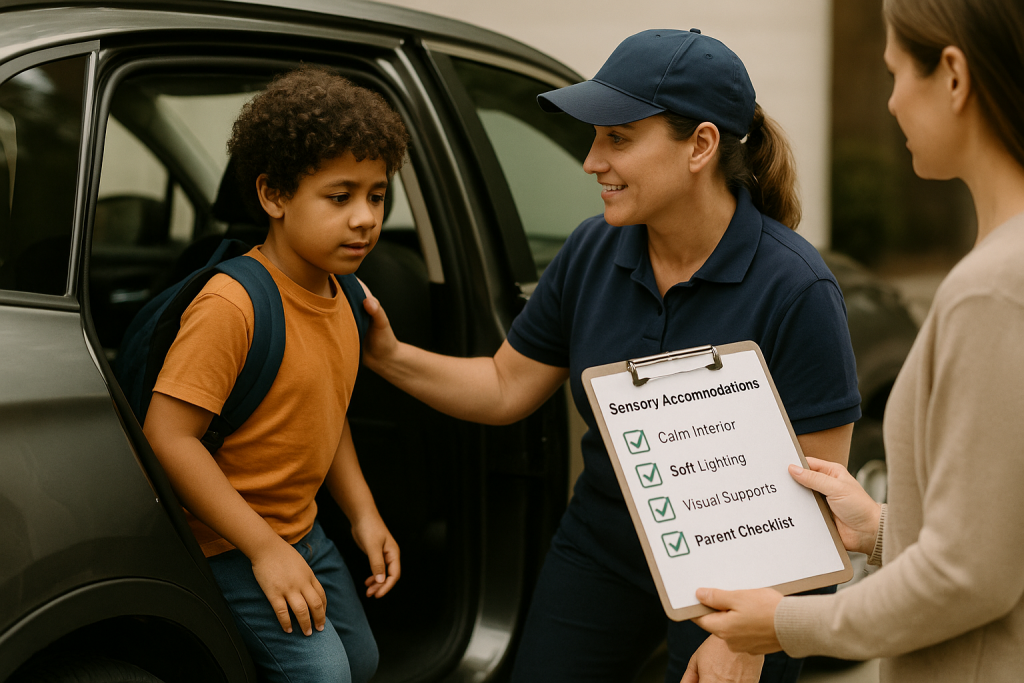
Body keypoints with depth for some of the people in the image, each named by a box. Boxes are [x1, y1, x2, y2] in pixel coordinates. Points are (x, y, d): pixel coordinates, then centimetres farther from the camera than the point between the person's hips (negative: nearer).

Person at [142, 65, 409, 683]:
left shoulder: (341, 297, 1)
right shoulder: (231, 305, -26)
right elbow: (168, 434, -28)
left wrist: (363, 514, 6)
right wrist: (264, 549, -26)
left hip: (301, 528, 9)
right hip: (229, 545, -9)